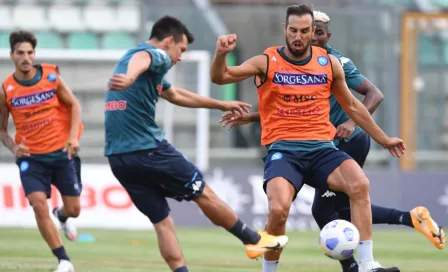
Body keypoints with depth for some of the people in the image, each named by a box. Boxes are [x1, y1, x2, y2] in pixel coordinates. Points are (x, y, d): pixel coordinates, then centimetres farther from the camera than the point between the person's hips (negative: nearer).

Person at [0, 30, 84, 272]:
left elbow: (74, 105, 6)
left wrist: (73, 136, -9)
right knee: (38, 204, -20)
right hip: (31, 157, -1)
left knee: (73, 209, 3)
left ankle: (62, 216, 44)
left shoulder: (50, 76, -5)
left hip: (62, 152, 1)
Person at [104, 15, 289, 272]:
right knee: (205, 194, 10)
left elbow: (176, 95, 40)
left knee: (162, 222, 9)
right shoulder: (155, 55, -5)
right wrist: (129, 78, -58)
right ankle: (255, 241, 23)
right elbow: (140, 60, -33)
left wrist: (222, 105, 51)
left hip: (118, 159, 8)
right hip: (148, 149, -8)